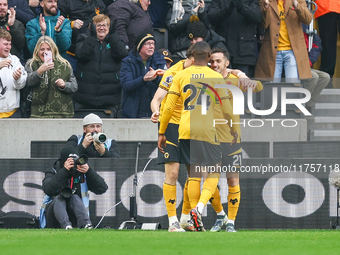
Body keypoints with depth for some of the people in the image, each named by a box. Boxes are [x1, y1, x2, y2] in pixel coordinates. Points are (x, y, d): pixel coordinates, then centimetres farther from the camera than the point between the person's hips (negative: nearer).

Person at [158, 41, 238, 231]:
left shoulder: (181, 76, 7)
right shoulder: (216, 77, 1)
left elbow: (169, 107, 5)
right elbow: (226, 109, 5)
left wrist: (162, 133, 12)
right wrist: (235, 130, 20)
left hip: (185, 130, 2)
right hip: (207, 130, -2)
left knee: (194, 173, 10)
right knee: (214, 171, 9)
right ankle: (200, 207, -15)